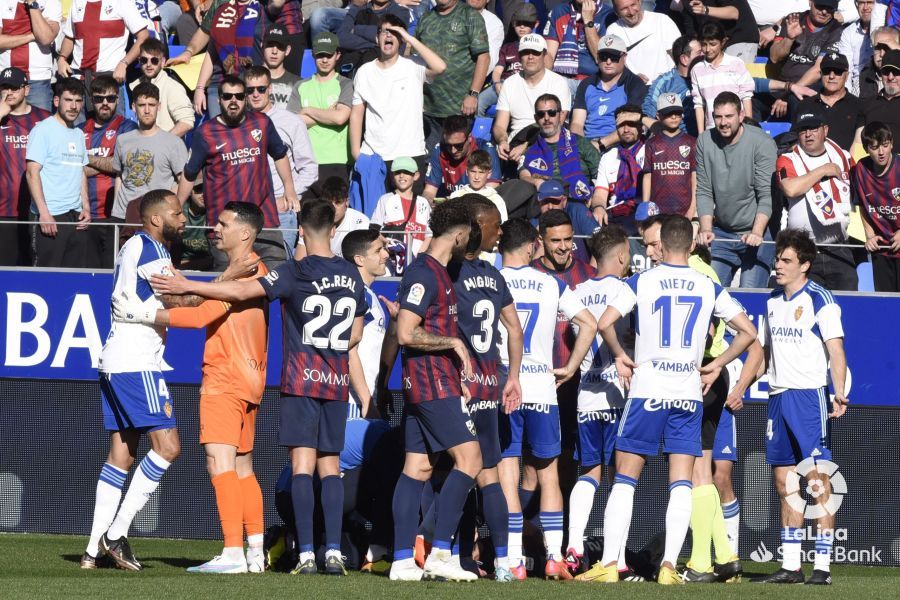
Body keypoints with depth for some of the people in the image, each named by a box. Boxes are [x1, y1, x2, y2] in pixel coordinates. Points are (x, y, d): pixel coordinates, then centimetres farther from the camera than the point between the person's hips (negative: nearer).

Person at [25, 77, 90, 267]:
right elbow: (32, 173, -12)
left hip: (76, 216, 7)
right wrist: (44, 213, -19)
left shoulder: (78, 134, 17)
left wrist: (86, 207, 11)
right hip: (51, 217, -7)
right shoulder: (43, 130, -5)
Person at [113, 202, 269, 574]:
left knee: (220, 462, -15)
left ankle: (233, 553, -23)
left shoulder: (243, 271, -13)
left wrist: (143, 315, -15)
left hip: (224, 380, -11)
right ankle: (256, 553, 15)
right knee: (242, 469, 14)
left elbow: (201, 316, -19)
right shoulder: (256, 271, 18)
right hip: (248, 382, 11)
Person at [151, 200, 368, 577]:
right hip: (338, 382, 5)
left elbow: (241, 292, -14)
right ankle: (334, 552, -3)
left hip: (301, 379, -5)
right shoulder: (352, 276, 8)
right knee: (330, 465, 7)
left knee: (302, 463, -7)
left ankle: (306, 554, -14)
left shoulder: (296, 273, -9)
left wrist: (186, 287, -8)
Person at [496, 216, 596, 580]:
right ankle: (554, 557, 7)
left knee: (506, 474, 0)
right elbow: (589, 324, 2)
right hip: (542, 387, 2)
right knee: (548, 474, 12)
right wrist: (570, 367, 9)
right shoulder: (553, 285, 5)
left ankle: (514, 560, -5)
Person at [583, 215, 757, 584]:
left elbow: (604, 323, -12)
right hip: (689, 394, 2)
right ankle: (669, 565, -6)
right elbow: (747, 332, 6)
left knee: (625, 480, 4)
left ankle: (609, 563, -1)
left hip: (646, 391, -2)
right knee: (681, 484, 3)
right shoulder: (709, 288, 5)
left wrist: (619, 356, 4)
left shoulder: (640, 282, -2)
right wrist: (716, 365, 14)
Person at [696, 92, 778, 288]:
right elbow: (704, 192, 2)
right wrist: (706, 229, -11)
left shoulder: (762, 143, -11)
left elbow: (766, 195, -15)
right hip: (721, 233, 4)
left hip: (756, 232, -4)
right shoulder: (705, 141, 2)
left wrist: (757, 232, -27)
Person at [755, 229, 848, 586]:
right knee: (784, 483, 7)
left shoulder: (819, 300, -7)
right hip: (777, 396, 7)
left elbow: (836, 350, -13)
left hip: (809, 396, -7)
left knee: (818, 482, -7)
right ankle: (790, 566, 11)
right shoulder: (773, 301, 13)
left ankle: (823, 566, -7)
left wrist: (840, 395, -24)